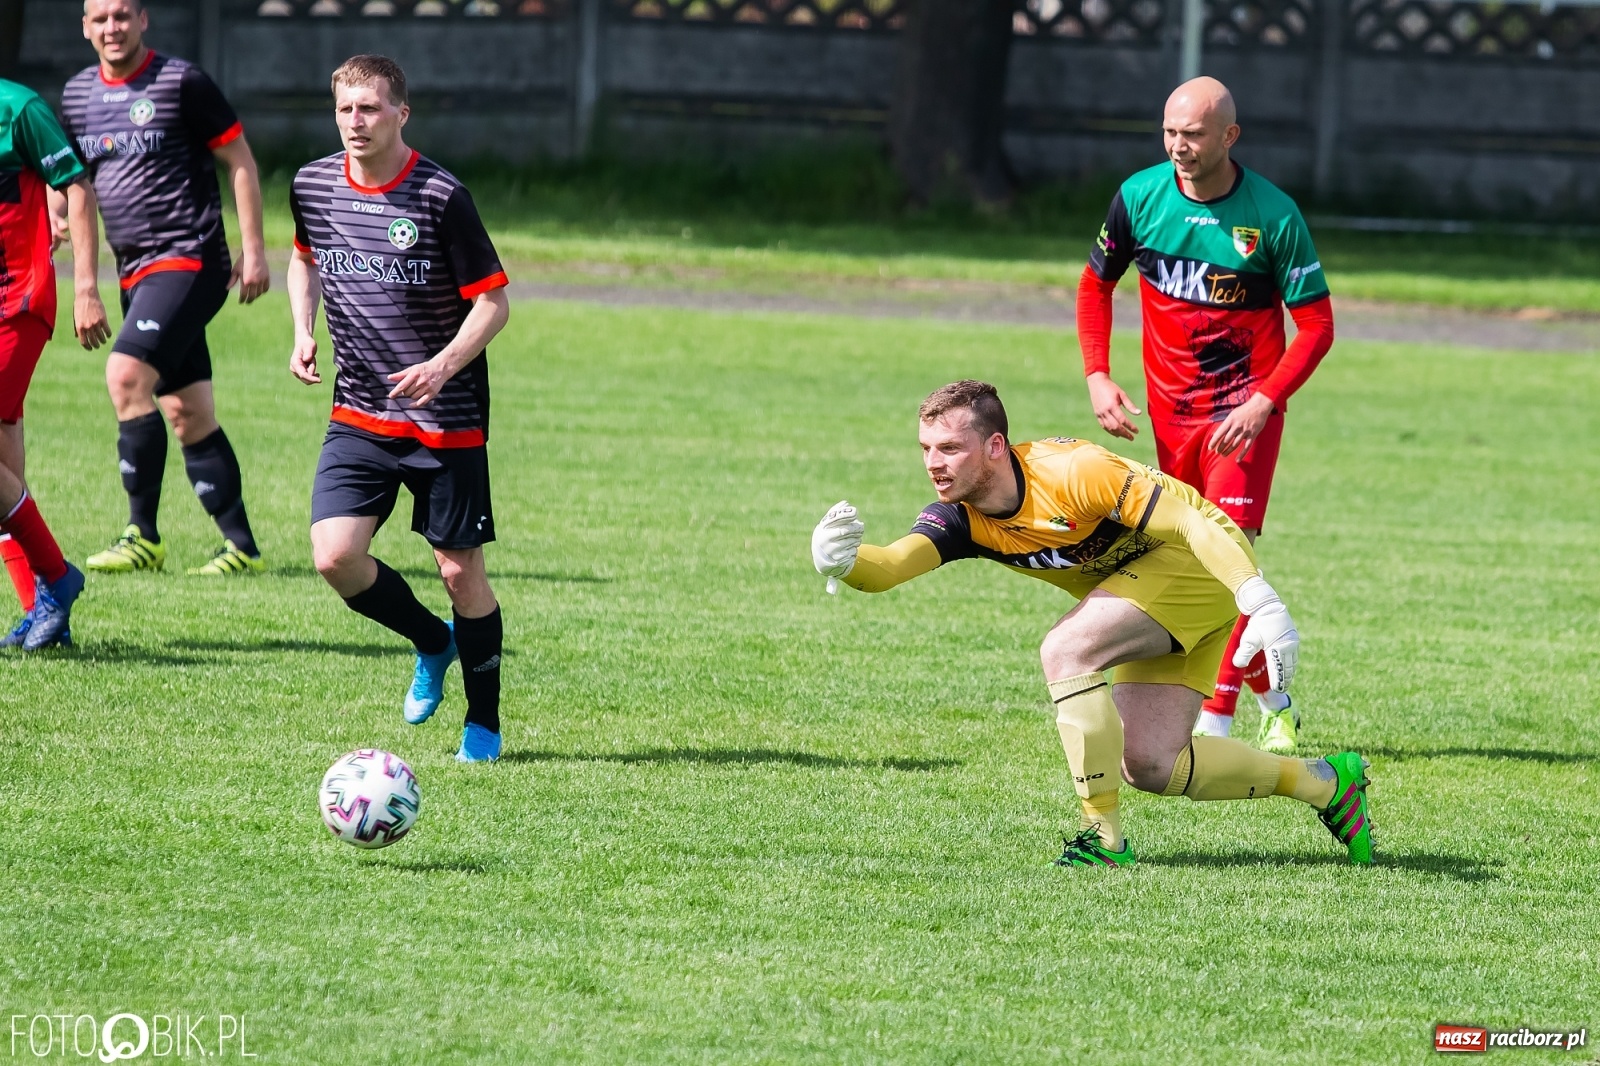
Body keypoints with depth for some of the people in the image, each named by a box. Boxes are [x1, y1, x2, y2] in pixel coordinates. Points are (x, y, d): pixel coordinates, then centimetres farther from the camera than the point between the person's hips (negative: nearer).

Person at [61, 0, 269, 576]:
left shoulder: (181, 82, -7)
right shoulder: (78, 94, 12)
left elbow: (240, 160, -3)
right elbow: (81, 188, 19)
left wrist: (253, 249, -8)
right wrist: (85, 287, 17)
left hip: (189, 260, -7)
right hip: (135, 270, 7)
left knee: (126, 375, -20)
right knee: (187, 412, 5)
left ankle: (144, 536, -14)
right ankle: (241, 546, 10)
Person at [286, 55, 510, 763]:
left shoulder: (440, 196, -13)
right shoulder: (313, 186, 1)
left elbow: (493, 301, -9)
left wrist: (443, 364, -25)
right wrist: (303, 333, 6)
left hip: (446, 417, -4)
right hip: (358, 414, 4)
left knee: (460, 568, -1)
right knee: (335, 557, -11)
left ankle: (483, 723, 18)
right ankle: (432, 642, 19)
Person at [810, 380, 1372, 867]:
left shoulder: (1070, 472, -30)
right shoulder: (960, 518, -11)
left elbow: (1189, 521, -30)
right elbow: (891, 564, -28)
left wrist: (1262, 605, -39)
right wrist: (841, 560, -52)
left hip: (1202, 563, -9)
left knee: (1065, 649, -27)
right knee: (1150, 767, 4)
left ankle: (1103, 835, -19)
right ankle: (1325, 782, 22)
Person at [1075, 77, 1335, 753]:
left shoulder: (1274, 215, -15)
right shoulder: (1138, 198, -5)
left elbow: (1316, 325, -9)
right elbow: (1095, 284, 12)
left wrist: (1262, 402, -20)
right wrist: (1097, 377, -1)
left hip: (1245, 410, -4)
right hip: (1171, 410, 4)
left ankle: (1215, 723, -18)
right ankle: (1272, 698, 30)